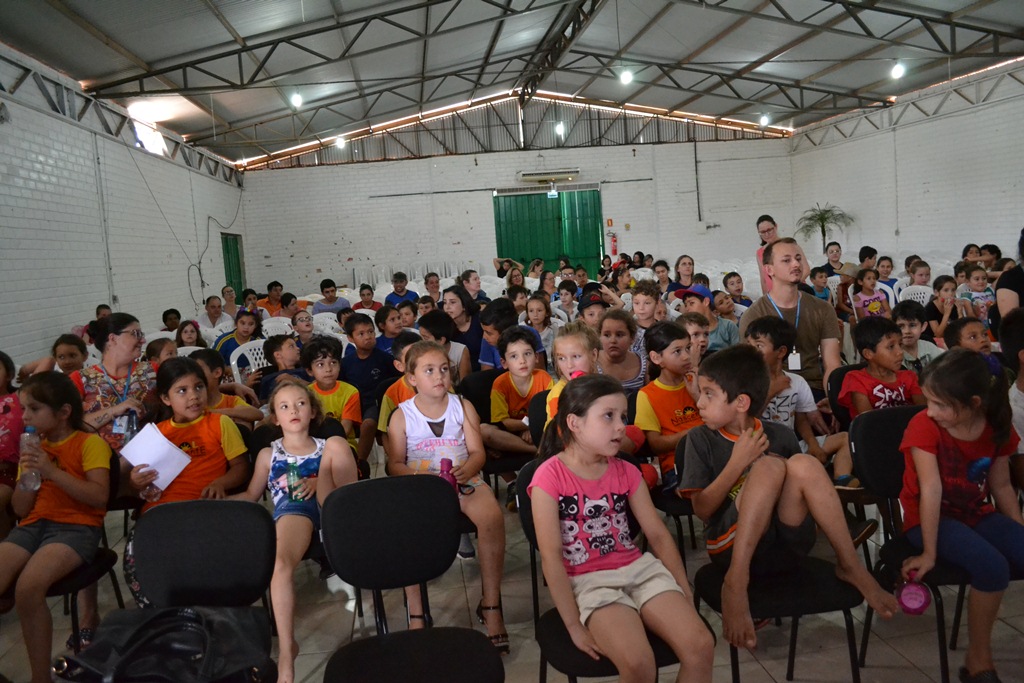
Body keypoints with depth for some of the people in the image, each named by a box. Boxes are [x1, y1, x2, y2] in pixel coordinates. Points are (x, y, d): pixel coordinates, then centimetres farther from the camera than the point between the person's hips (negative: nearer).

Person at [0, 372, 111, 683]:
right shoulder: (34, 447, 17)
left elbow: (100, 497, -15)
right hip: (33, 525, 6)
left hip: (76, 526, -6)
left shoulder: (90, 443, -2)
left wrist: (52, 471, -19)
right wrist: (27, 472, -1)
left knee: (28, 588, -30)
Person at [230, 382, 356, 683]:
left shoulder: (327, 447, 24)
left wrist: (319, 483, -4)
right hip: (292, 510, -1)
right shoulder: (268, 454, 26)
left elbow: (347, 486, 16)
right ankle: (286, 650, -26)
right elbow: (250, 495, 26)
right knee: (280, 565, -35)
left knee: (338, 442, -20)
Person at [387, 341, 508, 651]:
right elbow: (395, 464, 2)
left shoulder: (462, 407, 9)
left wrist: (466, 469, -19)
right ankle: (415, 613, -21)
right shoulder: (402, 415, 6)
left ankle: (490, 605, -17)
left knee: (493, 517, -30)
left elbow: (478, 452, 4)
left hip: (463, 480, 1)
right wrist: (419, 477, -18)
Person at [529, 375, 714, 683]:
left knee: (701, 645, -15)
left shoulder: (626, 472, 7)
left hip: (639, 568, 5)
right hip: (588, 580, -5)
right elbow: (551, 556, -14)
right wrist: (575, 625, -16)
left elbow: (658, 534, 8)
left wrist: (685, 594, 1)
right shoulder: (549, 477, -11)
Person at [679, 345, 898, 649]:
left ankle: (850, 565, -13)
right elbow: (702, 509, -7)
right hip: (731, 548, -2)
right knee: (769, 464, -26)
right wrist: (738, 462, -16)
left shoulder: (781, 436, 6)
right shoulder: (702, 439, -1)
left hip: (785, 546, 3)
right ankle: (736, 582, -31)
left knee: (804, 463, -20)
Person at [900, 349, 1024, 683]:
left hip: (977, 515, 5)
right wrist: (929, 553, -22)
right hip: (931, 519, -5)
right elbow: (931, 489, -23)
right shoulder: (924, 426, -19)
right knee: (992, 566, -29)